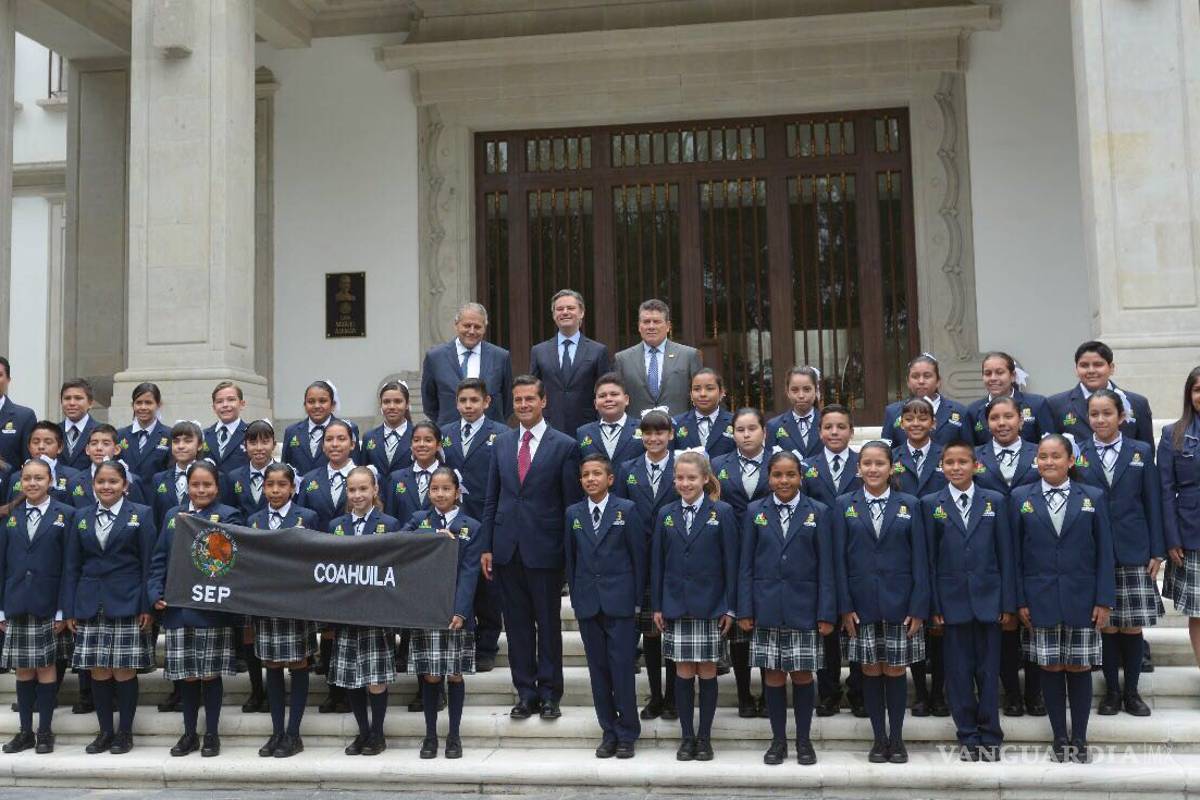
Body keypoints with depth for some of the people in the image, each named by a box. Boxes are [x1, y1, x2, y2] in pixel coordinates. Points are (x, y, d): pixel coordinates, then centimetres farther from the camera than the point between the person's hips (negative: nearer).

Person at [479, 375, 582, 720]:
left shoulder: (564, 446, -3)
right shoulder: (501, 443, 10)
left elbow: (571, 503, -3)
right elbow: (492, 498, 10)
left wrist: (569, 552, -6)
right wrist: (486, 546, 5)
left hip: (545, 548, -4)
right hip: (507, 547, 4)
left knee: (548, 623, 6)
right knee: (517, 624, 9)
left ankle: (549, 694, 17)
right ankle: (526, 693, 19)